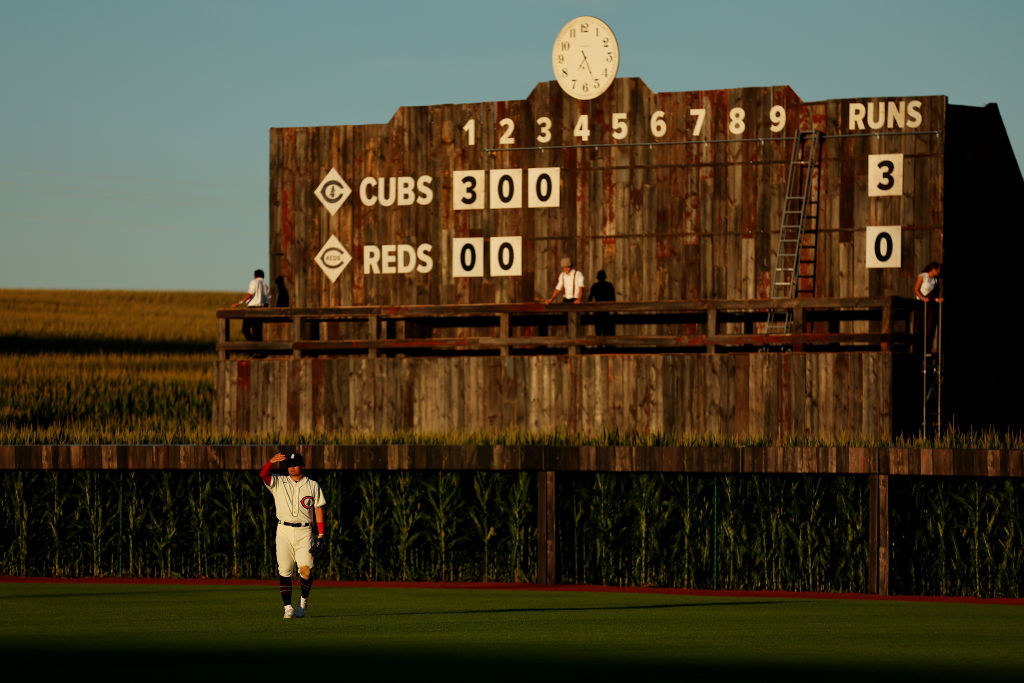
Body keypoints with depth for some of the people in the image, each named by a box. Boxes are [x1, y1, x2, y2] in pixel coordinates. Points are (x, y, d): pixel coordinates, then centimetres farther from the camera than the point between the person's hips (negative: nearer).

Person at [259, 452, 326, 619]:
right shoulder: (278, 483, 10)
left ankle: (303, 599, 10)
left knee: (306, 569, -12)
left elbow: (318, 510, 9)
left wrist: (321, 535, 0)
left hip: (304, 531, -1)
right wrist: (271, 461, -28)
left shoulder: (312, 486, 11)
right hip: (284, 530, 1)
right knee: (284, 571, -6)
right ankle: (288, 607, -3)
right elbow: (263, 475, -8)